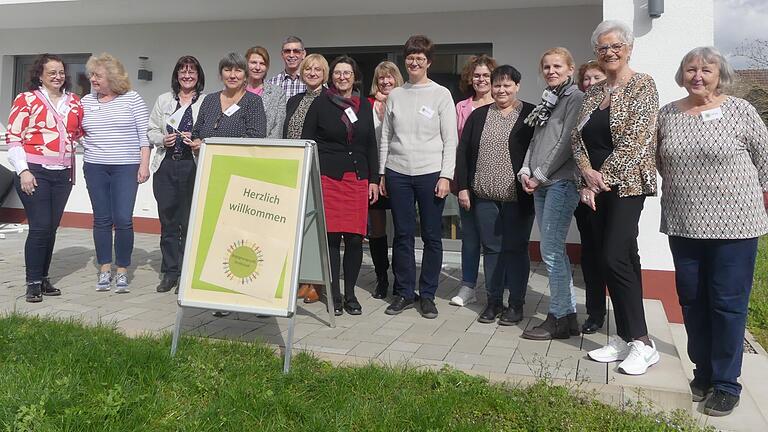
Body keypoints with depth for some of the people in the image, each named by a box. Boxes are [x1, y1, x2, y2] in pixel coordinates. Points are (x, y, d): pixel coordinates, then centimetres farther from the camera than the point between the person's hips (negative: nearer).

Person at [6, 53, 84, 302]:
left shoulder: (74, 103, 12)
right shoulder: (26, 100, -2)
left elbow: (80, 133, 25)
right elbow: (12, 137, -5)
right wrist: (23, 171, -12)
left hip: (63, 174, 5)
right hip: (34, 172, -5)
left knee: (51, 228, 10)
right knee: (40, 227, -7)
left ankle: (43, 277, 22)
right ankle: (33, 282, 5)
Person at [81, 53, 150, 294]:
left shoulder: (132, 99, -1)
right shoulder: (86, 102, 9)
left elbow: (144, 134, -3)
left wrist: (144, 164, -8)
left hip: (126, 168, -3)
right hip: (95, 168, 4)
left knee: (123, 220, -6)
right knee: (101, 219, 7)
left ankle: (122, 271, 7)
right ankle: (104, 269, 17)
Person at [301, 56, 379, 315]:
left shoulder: (364, 105, 13)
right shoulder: (320, 104, 4)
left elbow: (371, 145, 15)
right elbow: (306, 142, 4)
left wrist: (374, 179, 9)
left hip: (358, 178, 3)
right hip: (328, 177, -3)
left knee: (355, 237, 0)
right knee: (331, 236, -3)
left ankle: (350, 294, 14)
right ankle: (334, 295, 8)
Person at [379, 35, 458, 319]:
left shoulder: (441, 95, 2)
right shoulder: (395, 95, 10)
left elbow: (450, 140, -1)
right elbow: (385, 137, 13)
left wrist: (445, 176, -8)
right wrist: (381, 173, 8)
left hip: (431, 173, -2)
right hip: (397, 173, 3)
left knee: (431, 236, 3)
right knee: (402, 235, 6)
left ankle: (428, 295, 13)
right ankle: (404, 293, 17)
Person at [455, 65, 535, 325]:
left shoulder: (530, 115, 0)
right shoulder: (478, 115, 10)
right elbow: (463, 152, 9)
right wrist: (463, 187, 2)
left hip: (517, 197, -3)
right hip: (484, 196, 3)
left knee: (515, 249, 4)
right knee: (491, 248, 9)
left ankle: (516, 304, 14)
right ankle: (494, 302, 19)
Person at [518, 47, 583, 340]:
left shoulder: (575, 98, -4)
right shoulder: (547, 101, 21)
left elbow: (566, 142, -12)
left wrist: (540, 175, -12)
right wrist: (525, 171, 3)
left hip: (561, 182, -8)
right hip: (540, 184, 8)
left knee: (551, 251, -9)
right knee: (555, 251, 9)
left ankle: (559, 318, 0)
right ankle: (569, 315, 17)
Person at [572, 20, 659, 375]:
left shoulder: (642, 86, -4)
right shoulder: (593, 92, 15)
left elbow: (636, 139, -14)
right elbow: (577, 137, 8)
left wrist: (603, 177, -14)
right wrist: (588, 173, -9)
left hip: (626, 184, -7)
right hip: (596, 186, 7)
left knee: (616, 258, -14)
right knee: (608, 260, 6)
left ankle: (642, 343, -3)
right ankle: (624, 337, 15)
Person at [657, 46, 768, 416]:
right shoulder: (667, 114, 6)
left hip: (734, 224, -4)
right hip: (683, 225, 4)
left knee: (728, 304, 2)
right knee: (692, 301, 11)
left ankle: (726, 383, 14)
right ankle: (703, 373, 27)